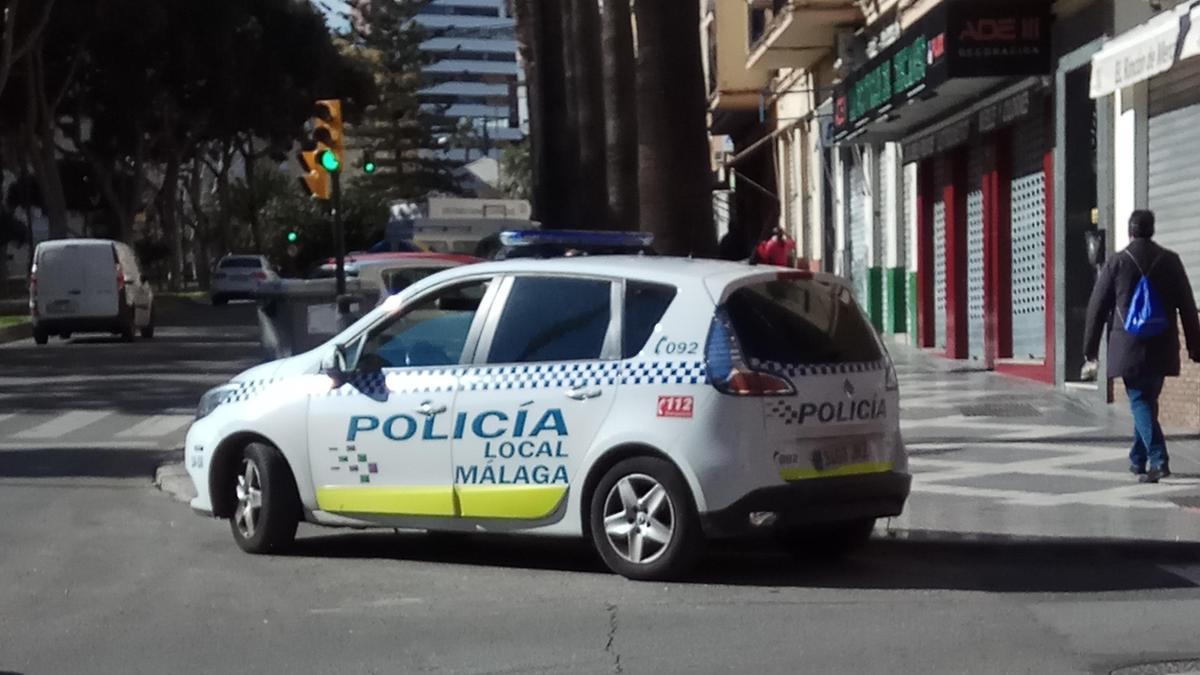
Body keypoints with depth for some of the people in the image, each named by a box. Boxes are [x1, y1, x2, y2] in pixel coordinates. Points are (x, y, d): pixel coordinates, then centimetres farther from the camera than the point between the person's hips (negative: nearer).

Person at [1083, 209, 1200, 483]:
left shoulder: (1116, 263, -3)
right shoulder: (1170, 261, 2)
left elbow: (1097, 308, 0)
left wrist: (1090, 350, 9)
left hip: (1129, 348, -3)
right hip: (1161, 349, 3)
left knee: (1140, 402, -3)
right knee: (1147, 401, 16)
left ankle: (1158, 459, -18)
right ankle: (1138, 459, 26)